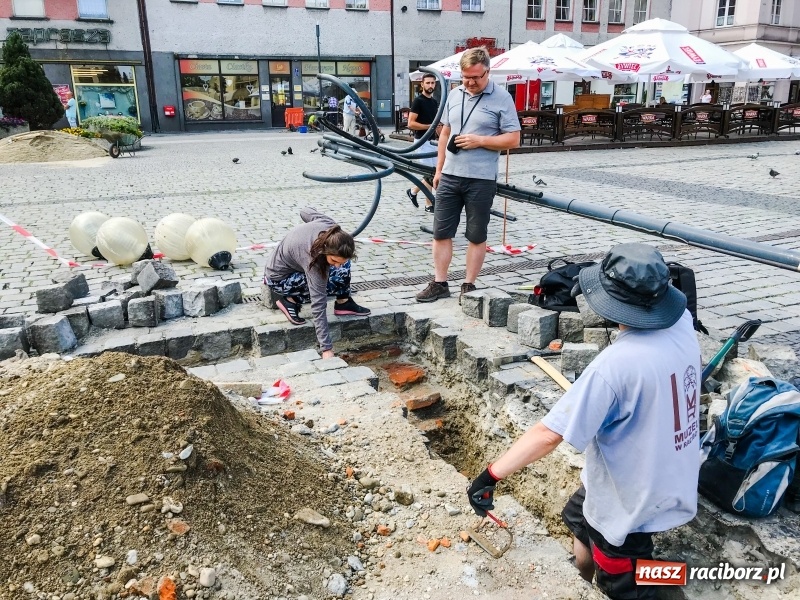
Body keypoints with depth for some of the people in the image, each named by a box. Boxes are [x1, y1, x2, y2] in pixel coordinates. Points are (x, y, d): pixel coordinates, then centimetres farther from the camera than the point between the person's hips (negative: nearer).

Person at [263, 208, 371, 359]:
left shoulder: (330, 226, -23)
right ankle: (291, 301, -8)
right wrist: (326, 348, -39)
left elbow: (305, 212, -1)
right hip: (278, 278, -7)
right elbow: (318, 306, -39)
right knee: (336, 282, -21)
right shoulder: (314, 261, -40)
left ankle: (343, 302, 5)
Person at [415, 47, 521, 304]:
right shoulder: (454, 95, 10)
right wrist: (438, 169, 14)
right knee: (441, 233, 7)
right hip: (450, 176, 5)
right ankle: (439, 283, 17)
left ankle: (469, 286, 17)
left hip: (481, 180, -5)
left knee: (477, 236, 6)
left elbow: (513, 139, -7)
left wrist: (479, 141, -17)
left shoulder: (501, 98, -5)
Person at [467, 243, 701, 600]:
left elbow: (549, 434, -34)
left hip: (630, 504, -9)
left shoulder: (616, 364, -34)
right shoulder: (682, 325, -13)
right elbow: (659, 293, 13)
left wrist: (491, 475, -27)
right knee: (578, 518, 32)